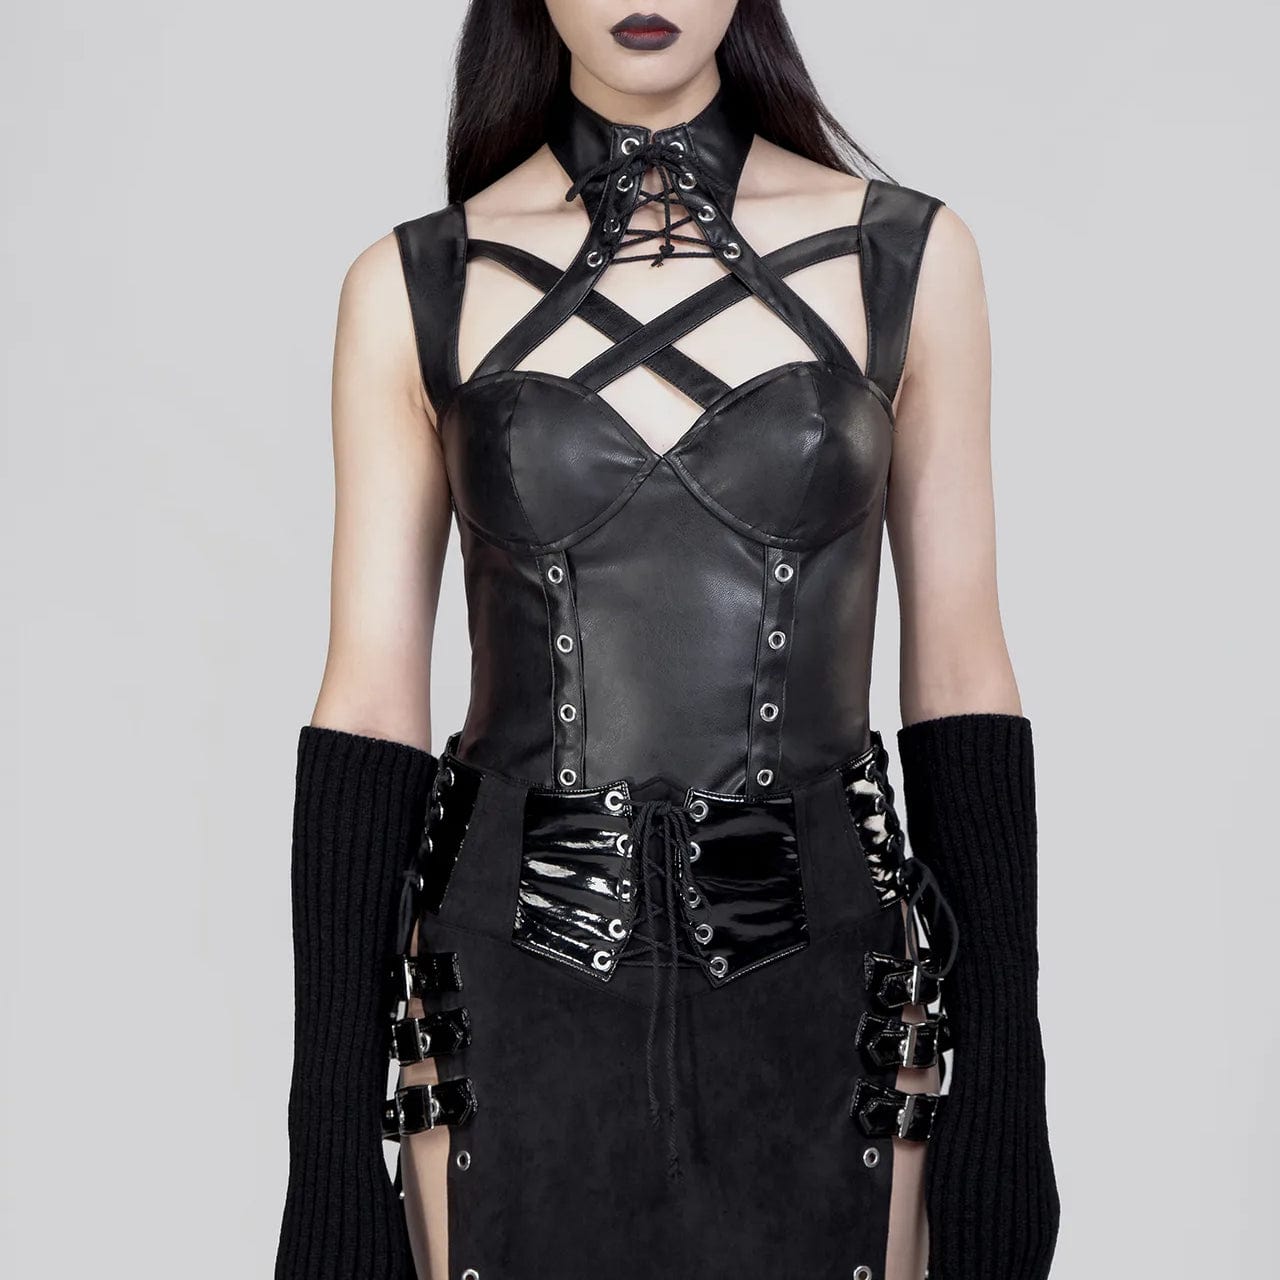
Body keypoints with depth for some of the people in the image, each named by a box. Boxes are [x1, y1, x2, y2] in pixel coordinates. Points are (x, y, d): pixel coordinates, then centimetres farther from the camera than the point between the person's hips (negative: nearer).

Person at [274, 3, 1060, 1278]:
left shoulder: (908, 259, 0)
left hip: (818, 988, 1)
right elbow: (371, 706, -1)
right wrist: (331, 1128, -2)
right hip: (517, 997, 0)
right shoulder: (413, 288, -1)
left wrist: (1002, 1094, 0)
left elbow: (958, 678, 2)